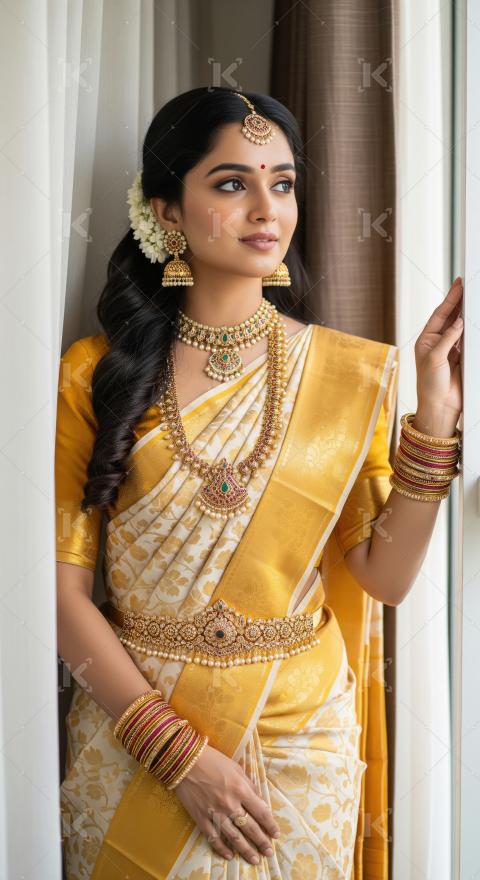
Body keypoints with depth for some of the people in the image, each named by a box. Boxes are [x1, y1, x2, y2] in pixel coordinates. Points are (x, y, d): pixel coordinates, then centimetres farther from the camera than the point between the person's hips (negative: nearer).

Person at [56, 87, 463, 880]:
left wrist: (435, 411, -15)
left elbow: (386, 577, -6)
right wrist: (178, 749, -14)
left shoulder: (349, 371, -3)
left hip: (300, 734, 2)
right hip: (134, 735, -1)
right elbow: (65, 587, -8)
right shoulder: (94, 373, -8)